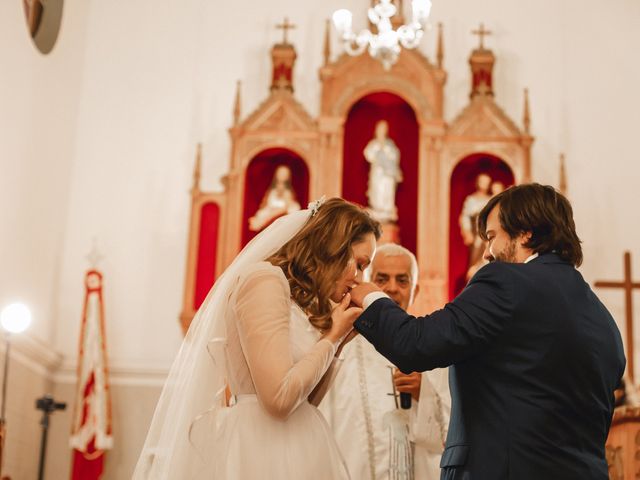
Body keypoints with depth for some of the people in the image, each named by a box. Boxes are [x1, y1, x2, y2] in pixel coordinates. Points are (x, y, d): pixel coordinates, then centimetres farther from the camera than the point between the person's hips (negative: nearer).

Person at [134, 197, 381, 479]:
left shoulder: (294, 296, 15)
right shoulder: (264, 279, -13)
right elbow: (280, 397, -22)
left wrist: (339, 340, 7)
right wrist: (333, 338, -9)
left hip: (291, 452, 9)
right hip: (263, 454, -9)